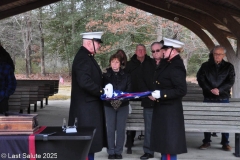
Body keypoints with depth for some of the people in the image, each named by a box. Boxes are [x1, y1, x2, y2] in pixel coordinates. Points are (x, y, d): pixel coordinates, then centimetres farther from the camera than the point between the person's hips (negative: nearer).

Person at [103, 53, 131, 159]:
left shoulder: (126, 76, 6)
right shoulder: (105, 76, 3)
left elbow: (129, 90, 0)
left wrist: (121, 99, -17)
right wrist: (109, 99, -18)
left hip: (123, 105, 1)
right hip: (109, 105, -1)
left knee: (121, 129, 2)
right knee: (110, 129, 0)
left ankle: (118, 151, 13)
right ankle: (111, 151, 10)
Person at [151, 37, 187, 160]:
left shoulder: (176, 67, -19)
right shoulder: (167, 63, 8)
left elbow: (181, 91, -25)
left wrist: (161, 94, -23)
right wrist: (156, 93, 6)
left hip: (170, 111, -10)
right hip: (162, 109, 10)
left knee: (169, 142, 0)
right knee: (163, 141, 18)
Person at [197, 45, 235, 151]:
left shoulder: (229, 67, 7)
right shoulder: (205, 66, 6)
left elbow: (230, 81, -2)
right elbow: (200, 79, -3)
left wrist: (219, 89, -16)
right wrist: (210, 89, -15)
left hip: (223, 98, 0)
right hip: (208, 98, 0)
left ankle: (225, 143, 11)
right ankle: (206, 141, 15)